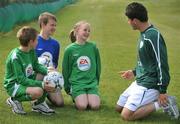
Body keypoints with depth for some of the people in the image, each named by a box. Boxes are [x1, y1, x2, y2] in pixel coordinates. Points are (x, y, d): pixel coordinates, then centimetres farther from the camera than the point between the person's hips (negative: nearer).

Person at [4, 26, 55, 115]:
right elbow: (21, 79, -26)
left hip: (28, 80, 8)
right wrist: (41, 84, -30)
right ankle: (15, 100, -8)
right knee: (38, 91, -35)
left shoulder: (31, 51, -1)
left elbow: (36, 66, 10)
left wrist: (48, 71, -12)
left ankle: (39, 103, 9)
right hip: (14, 85, -8)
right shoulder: (15, 57, -25)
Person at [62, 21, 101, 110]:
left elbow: (98, 66, 14)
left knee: (95, 106, -19)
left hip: (92, 83, 2)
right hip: (77, 83, -2)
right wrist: (67, 88, 10)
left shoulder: (93, 47, 3)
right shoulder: (69, 49, -1)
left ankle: (92, 95, 13)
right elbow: (65, 70, 7)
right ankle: (75, 97, 10)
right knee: (82, 106, -21)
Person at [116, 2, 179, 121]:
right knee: (119, 108, 13)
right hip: (139, 81, 10)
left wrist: (162, 91, -21)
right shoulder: (144, 34, 8)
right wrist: (134, 72, 20)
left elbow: (162, 64, -23)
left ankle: (162, 103, -5)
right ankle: (153, 100, 11)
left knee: (126, 115, -15)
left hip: (149, 84, -10)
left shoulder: (153, 36, -22)